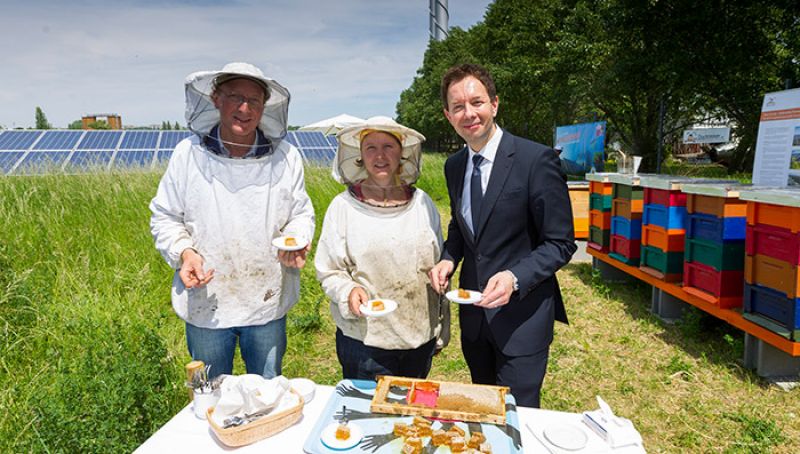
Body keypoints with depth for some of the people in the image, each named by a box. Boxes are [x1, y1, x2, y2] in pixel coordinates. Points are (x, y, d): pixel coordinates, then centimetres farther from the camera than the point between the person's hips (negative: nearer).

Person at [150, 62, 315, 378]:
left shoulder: (286, 157, -4)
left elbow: (301, 213, 5)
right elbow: (164, 217, 2)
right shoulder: (188, 153, -7)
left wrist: (296, 241, -16)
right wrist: (184, 253, -16)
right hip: (205, 303, 0)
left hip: (268, 304, 1)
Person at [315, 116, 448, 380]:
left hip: (421, 336, 3)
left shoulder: (422, 203, 2)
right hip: (364, 337, -2)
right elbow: (328, 271, -1)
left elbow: (439, 268, 9)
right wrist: (349, 291, -22)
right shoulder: (343, 206, -6)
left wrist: (442, 329, 13)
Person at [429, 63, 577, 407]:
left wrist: (515, 278, -28)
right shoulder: (454, 166, 5)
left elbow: (560, 243, -13)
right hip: (473, 313, 6)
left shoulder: (537, 159, -16)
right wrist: (449, 259, -2)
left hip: (521, 314, -6)